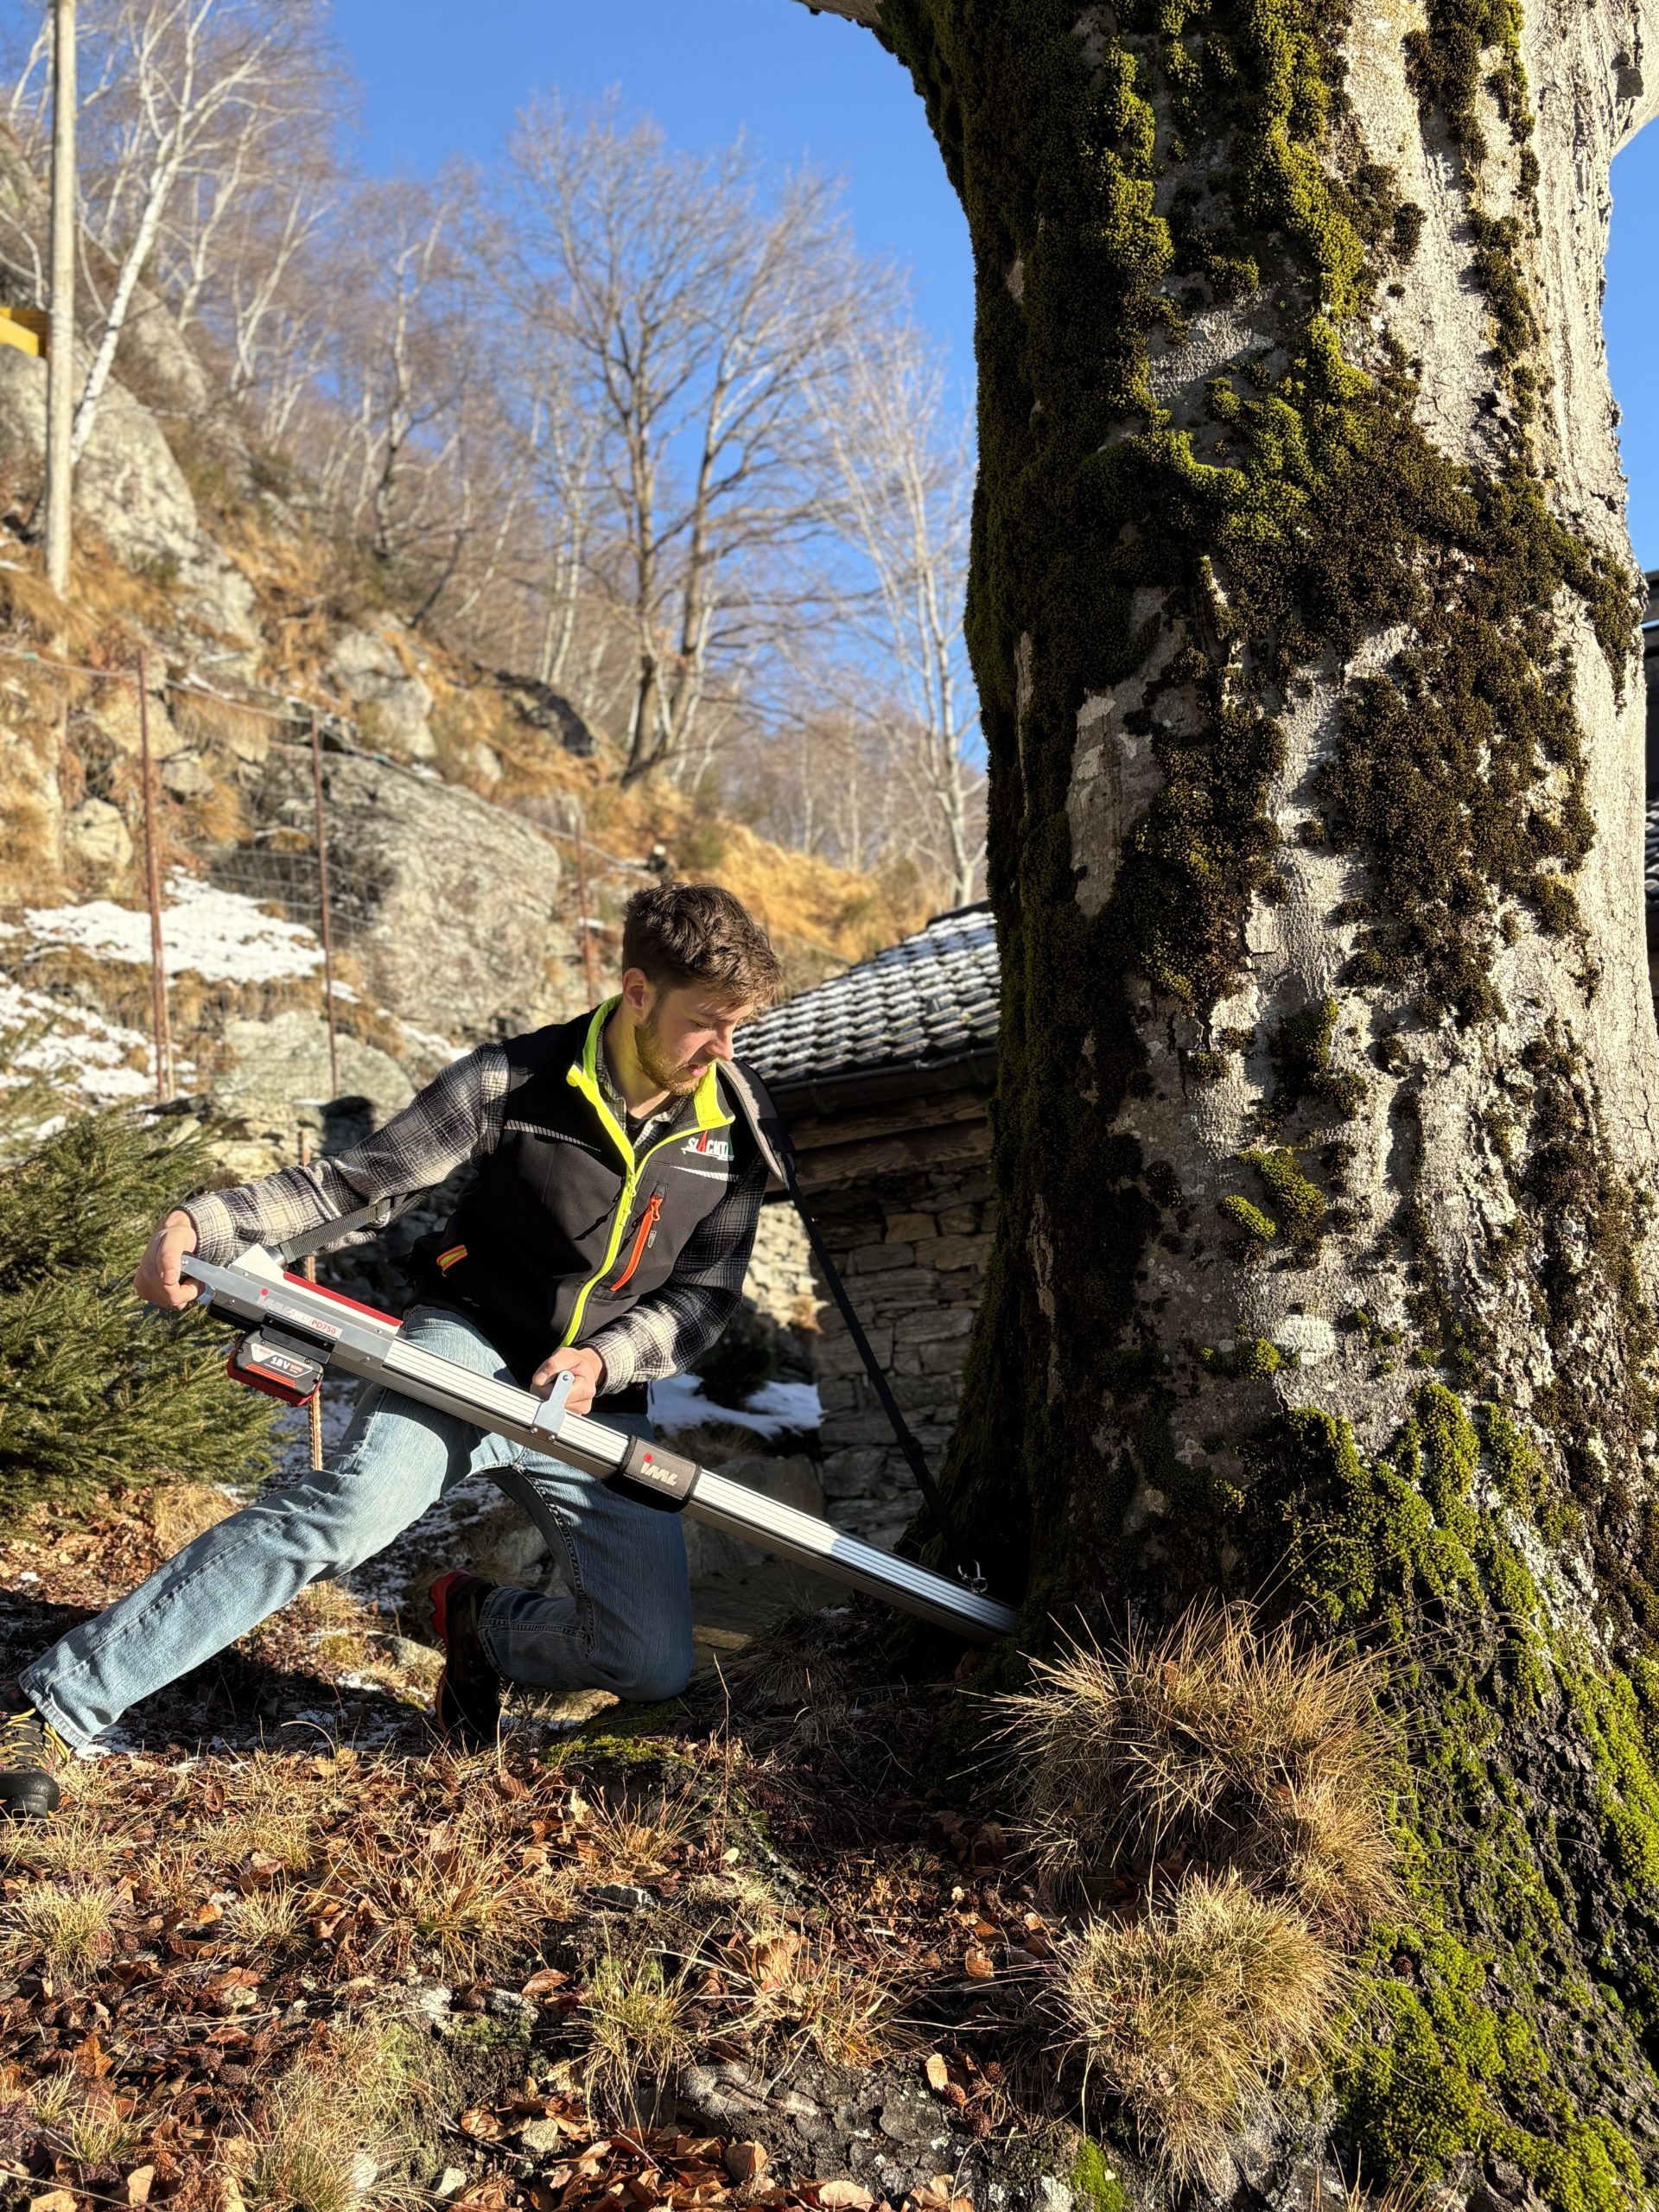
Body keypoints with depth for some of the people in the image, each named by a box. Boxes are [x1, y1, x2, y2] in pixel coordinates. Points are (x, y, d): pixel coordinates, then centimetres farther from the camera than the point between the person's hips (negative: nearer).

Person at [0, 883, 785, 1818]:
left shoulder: (740, 1128, -4)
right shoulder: (515, 1081, -12)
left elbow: (706, 1295, 2)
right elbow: (355, 1180, -9)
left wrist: (603, 1359, -17)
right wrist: (205, 1222, -24)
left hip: (600, 1398, 4)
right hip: (471, 1349, -3)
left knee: (654, 1666, -8)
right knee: (350, 1508, -32)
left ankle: (484, 1624, 24)